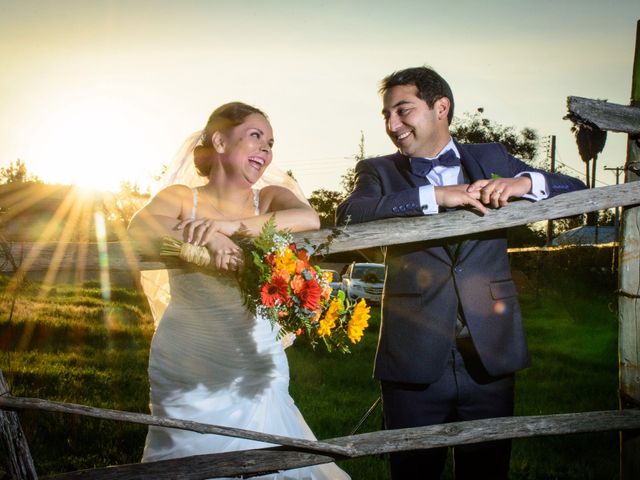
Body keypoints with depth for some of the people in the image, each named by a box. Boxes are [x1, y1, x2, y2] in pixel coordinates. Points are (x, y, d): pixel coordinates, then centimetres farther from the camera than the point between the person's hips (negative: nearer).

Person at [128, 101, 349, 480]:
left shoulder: (271, 199, 4)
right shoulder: (181, 197, 0)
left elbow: (309, 219, -19)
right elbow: (141, 230, -20)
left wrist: (230, 226, -29)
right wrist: (209, 239, -34)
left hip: (254, 368, 1)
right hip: (187, 369, -1)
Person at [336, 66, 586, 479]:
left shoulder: (491, 159, 9)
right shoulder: (379, 171, 5)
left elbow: (576, 191, 7)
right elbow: (348, 216, -15)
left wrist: (525, 183, -13)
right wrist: (435, 195, -22)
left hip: (489, 357, 1)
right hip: (415, 362, -1)